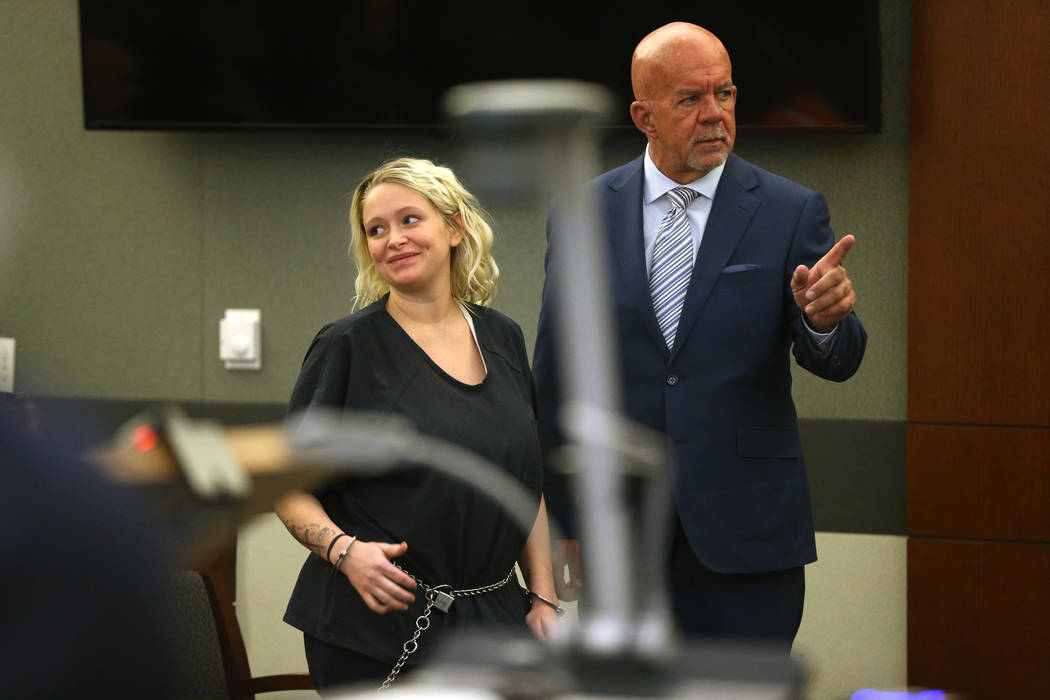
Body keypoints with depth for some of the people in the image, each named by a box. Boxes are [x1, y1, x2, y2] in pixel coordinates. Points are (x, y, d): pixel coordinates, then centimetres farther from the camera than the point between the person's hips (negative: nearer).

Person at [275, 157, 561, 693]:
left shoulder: (501, 338, 9)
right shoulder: (347, 347, -5)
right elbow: (290, 486, -4)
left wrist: (544, 598, 7)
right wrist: (343, 549, -22)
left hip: (491, 621, 4)